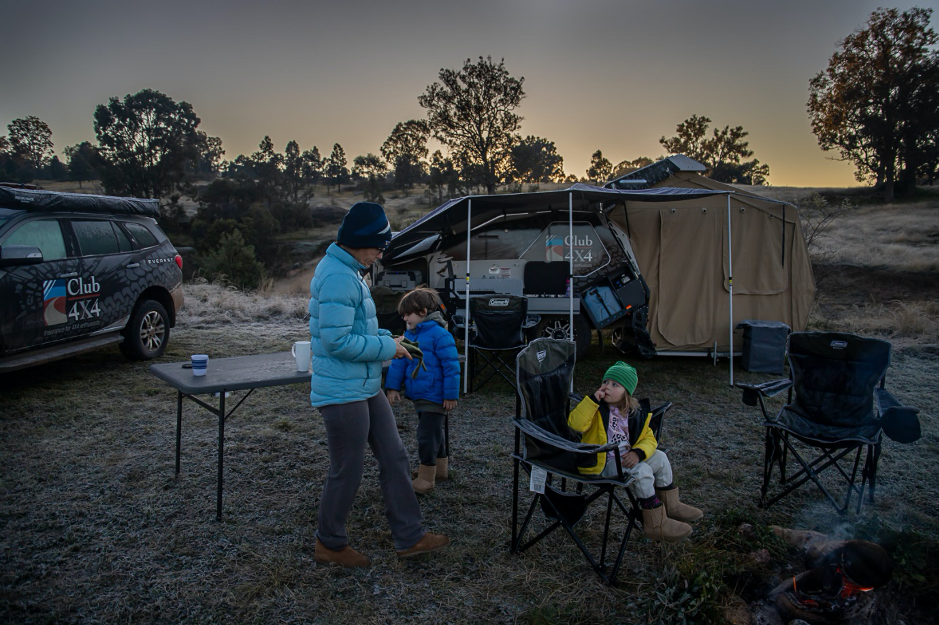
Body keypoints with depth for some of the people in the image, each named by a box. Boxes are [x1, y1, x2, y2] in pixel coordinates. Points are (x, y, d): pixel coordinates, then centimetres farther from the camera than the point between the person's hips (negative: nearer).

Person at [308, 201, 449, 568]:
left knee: (393, 457, 13)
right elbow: (337, 341, -26)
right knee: (348, 470, 5)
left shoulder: (348, 272, 13)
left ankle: (409, 537, 24)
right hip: (342, 393, -10)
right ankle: (330, 545, 26)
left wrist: (388, 338, 8)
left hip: (365, 388, 10)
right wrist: (387, 349, -16)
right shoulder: (337, 277, -21)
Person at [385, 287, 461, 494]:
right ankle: (440, 469, 37)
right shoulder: (409, 334, 6)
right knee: (434, 433, 21)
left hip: (435, 397, -8)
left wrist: (451, 395, -17)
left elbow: (451, 366, -18)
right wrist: (392, 387, 3)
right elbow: (399, 362, 9)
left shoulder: (439, 334, -19)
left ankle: (425, 479, 7)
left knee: (427, 436, -4)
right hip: (419, 396, 8)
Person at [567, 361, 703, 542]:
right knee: (642, 471, -24)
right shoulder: (597, 409, -13)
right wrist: (593, 399, -34)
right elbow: (576, 424, -30)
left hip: (624, 458, 7)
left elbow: (649, 438, 4)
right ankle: (655, 524, -11)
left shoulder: (634, 414, 4)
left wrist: (638, 453, -17)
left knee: (660, 458, 6)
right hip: (601, 464, -7)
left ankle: (670, 506, 23)